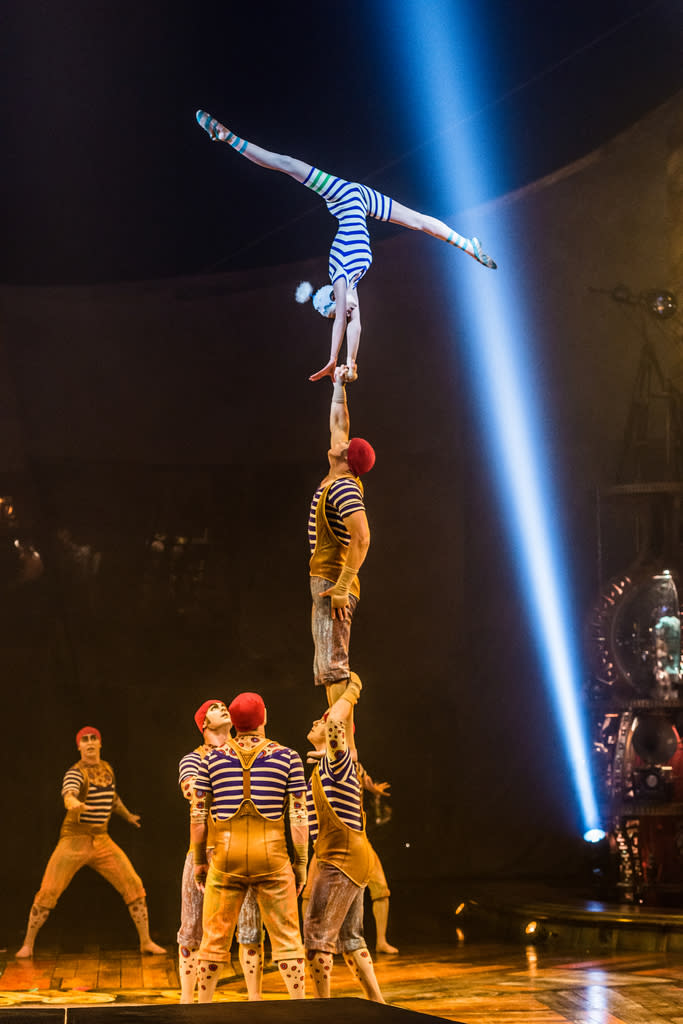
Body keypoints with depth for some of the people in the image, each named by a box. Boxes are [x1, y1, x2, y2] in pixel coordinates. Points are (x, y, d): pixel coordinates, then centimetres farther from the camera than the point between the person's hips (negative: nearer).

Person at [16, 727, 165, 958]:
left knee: (134, 886, -3)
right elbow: (68, 793, -37)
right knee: (48, 892, -10)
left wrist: (128, 816, 45)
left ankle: (146, 942, 8)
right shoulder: (76, 772, -13)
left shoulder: (107, 768, 8)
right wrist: (74, 803, -61)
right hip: (75, 840, -5)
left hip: (102, 840, 5)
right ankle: (28, 944, 6)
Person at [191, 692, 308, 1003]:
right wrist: (301, 862, 5)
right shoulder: (287, 756, 2)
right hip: (272, 855, -1)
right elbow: (298, 815, -1)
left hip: (226, 855, 1)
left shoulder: (213, 759, 6)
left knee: (215, 936, 9)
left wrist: (199, 861, 14)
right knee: (286, 936, 5)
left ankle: (203, 1007, 16)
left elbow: (198, 815, 6)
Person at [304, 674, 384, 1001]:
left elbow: (336, 722, -25)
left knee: (317, 936, -9)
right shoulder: (324, 767, 18)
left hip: (341, 860, -10)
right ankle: (376, 1003, 16)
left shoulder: (336, 761, -10)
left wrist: (350, 692, -11)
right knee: (350, 939, 13)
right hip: (350, 861, 10)